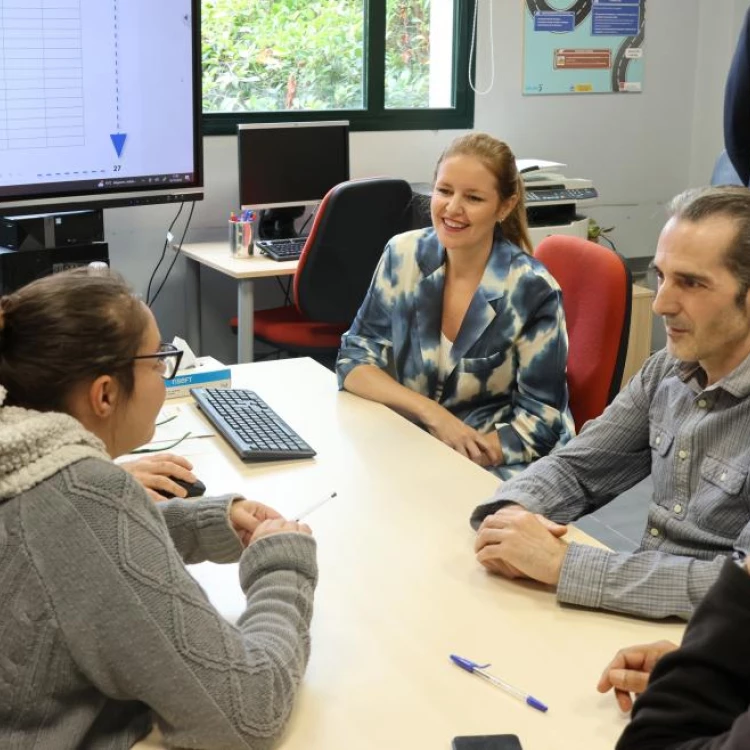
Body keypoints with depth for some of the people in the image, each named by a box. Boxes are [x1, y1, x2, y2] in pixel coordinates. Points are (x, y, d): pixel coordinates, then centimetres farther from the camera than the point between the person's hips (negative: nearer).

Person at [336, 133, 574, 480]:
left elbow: (541, 420, -9)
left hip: (498, 467, -3)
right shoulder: (403, 257, -1)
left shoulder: (532, 290, -12)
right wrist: (431, 412, -15)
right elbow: (354, 360, 1)